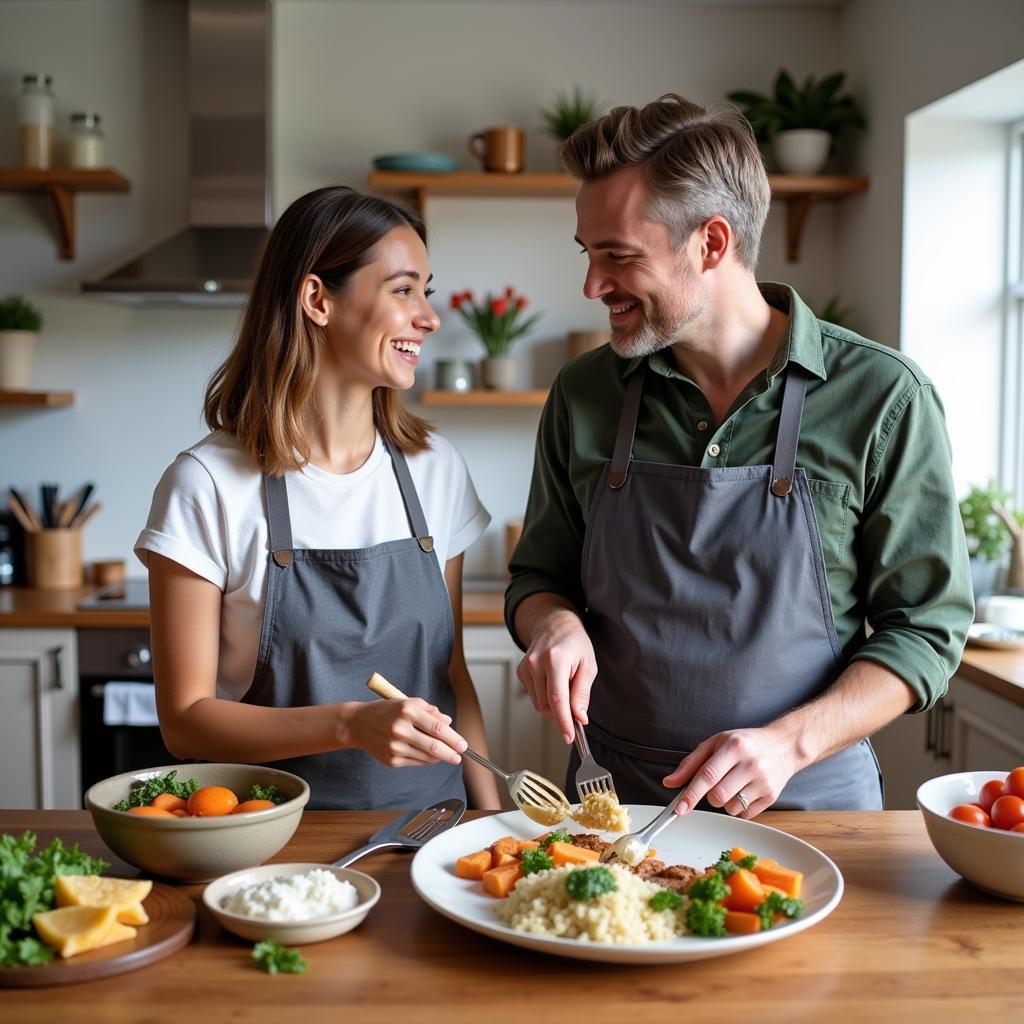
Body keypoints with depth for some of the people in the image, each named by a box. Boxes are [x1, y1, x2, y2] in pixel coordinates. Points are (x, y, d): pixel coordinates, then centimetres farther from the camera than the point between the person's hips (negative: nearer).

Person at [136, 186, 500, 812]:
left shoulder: (436, 470, 5)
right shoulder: (209, 485, -9)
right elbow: (186, 720, -8)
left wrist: (494, 823, 2)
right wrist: (350, 725, -22)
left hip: (429, 829, 4)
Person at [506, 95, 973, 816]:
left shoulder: (882, 397, -8)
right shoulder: (582, 396, 2)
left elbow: (927, 626, -4)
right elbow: (540, 576, 13)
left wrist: (790, 741, -17)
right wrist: (553, 622, -10)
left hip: (809, 801, -1)